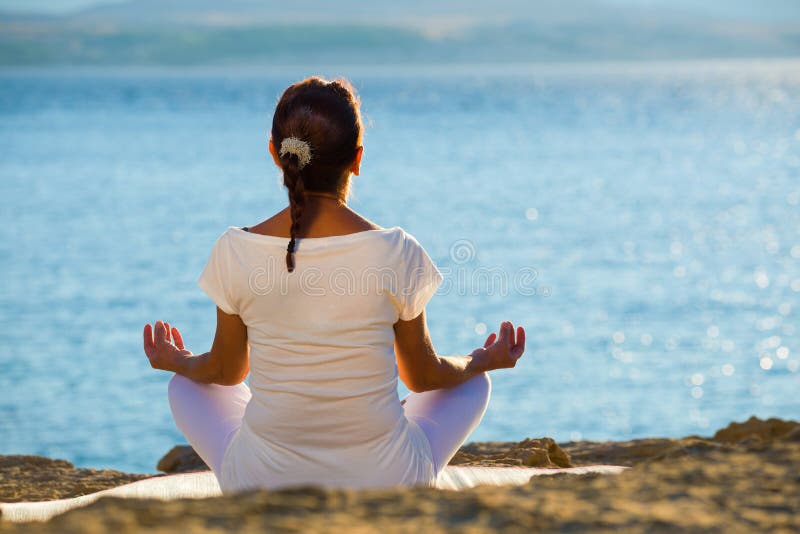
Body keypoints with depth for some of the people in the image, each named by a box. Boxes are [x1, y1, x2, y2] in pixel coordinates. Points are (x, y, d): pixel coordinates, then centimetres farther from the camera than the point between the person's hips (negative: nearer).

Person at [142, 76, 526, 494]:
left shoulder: (236, 254, -11)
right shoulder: (395, 254, -14)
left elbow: (227, 372, 6)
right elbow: (422, 377, 2)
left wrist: (175, 361, 29)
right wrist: (483, 360, 24)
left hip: (264, 485, 1)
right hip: (386, 483, 0)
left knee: (185, 385, 30)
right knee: (473, 381, 26)